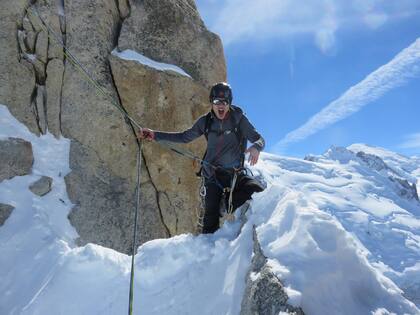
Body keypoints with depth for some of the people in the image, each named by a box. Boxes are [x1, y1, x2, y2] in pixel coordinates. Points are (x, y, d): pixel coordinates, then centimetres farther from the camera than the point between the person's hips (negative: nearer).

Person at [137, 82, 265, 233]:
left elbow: (259, 139, -4)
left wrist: (256, 147, -30)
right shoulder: (206, 121, 2)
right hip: (213, 175, 0)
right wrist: (155, 135, 9)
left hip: (236, 173, 0)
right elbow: (184, 137, 14)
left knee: (258, 191, -25)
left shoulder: (239, 119, -4)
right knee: (211, 218, -10)